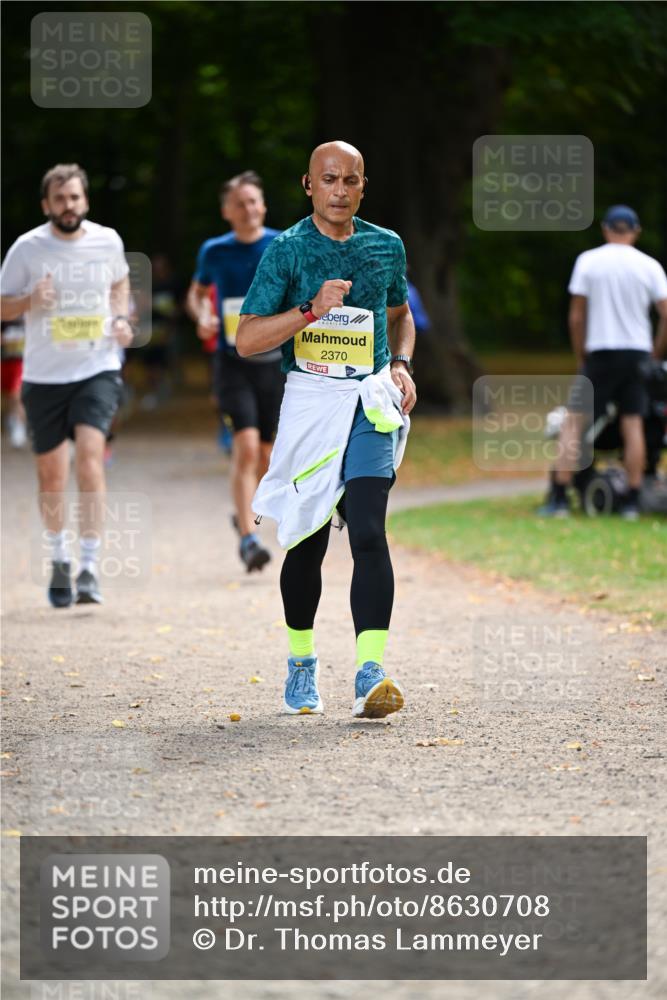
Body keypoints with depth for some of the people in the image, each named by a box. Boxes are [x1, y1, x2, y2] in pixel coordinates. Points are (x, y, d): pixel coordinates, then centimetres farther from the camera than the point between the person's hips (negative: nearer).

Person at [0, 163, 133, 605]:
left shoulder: (108, 241, 0)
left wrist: (121, 319, 2)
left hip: (98, 369, 0)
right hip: (44, 375, 0)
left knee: (90, 456, -19)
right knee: (52, 473, 7)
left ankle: (90, 567, -18)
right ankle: (60, 558, 32)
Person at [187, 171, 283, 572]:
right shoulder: (215, 252, 2)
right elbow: (197, 292, 19)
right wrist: (202, 317, -2)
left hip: (275, 362, 1)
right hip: (233, 362, -1)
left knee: (266, 457, 9)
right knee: (246, 446, -18)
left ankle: (244, 514, 39)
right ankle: (249, 539, -20)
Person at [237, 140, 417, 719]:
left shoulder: (387, 247, 8)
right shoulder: (287, 250, -3)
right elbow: (247, 339, -8)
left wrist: (401, 365, 6)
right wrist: (313, 309, -19)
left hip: (371, 403, 1)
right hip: (309, 403, -1)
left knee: (368, 532, -16)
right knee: (307, 542, 8)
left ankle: (371, 674, -21)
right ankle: (301, 662, 29)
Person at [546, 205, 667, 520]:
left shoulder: (588, 261, -1)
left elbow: (577, 317, 0)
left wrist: (581, 359, 10)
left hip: (600, 352, -2)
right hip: (637, 352, 2)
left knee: (573, 423, 1)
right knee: (633, 425, 3)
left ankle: (559, 497, -6)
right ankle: (632, 502, 2)